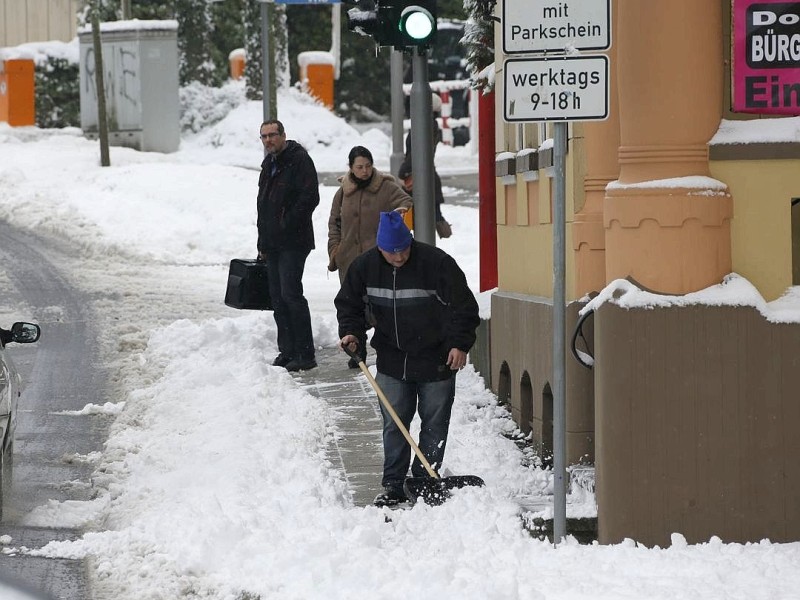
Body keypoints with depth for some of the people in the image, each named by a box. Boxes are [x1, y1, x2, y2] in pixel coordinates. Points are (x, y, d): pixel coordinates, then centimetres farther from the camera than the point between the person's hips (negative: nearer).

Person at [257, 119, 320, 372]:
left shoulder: (299, 160, -9)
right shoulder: (269, 164, 18)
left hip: (293, 242, -9)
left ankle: (305, 354, -10)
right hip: (273, 244, 9)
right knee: (278, 297, 9)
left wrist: (287, 224, -17)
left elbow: (309, 198, -17)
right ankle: (287, 351, 15)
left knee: (291, 294, -13)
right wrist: (263, 242, 20)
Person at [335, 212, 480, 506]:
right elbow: (348, 303, 10)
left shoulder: (437, 263, -16)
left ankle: (425, 482, 14)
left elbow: (463, 306, -11)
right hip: (392, 361, 3)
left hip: (436, 360, -3)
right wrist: (350, 331, -7)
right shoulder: (364, 266, -5)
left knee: (434, 423, 4)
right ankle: (393, 485, 11)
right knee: (394, 423, 4)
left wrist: (460, 344, -17)